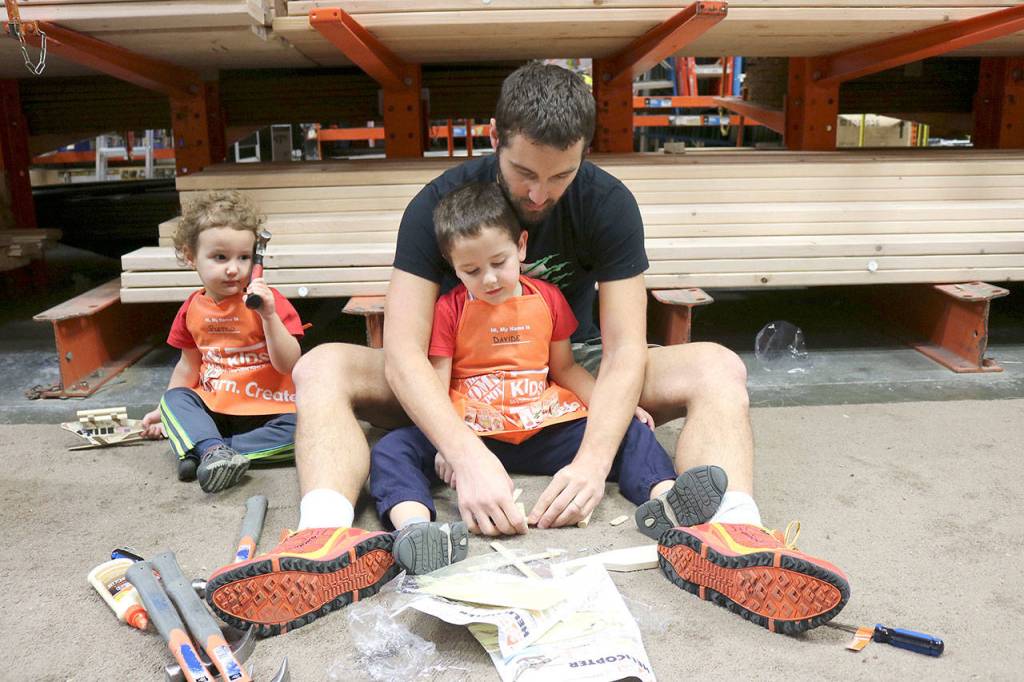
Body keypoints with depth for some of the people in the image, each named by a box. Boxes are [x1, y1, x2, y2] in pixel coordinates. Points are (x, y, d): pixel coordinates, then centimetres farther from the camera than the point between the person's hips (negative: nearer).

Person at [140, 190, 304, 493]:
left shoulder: (267, 301, -10)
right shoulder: (192, 308, 4)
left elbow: (288, 365, -18)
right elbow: (189, 365, 18)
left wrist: (269, 316, -29)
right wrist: (164, 412, 21)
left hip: (265, 410, -4)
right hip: (213, 408, 4)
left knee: (297, 430, -30)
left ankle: (200, 451, -28)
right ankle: (213, 450, -39)